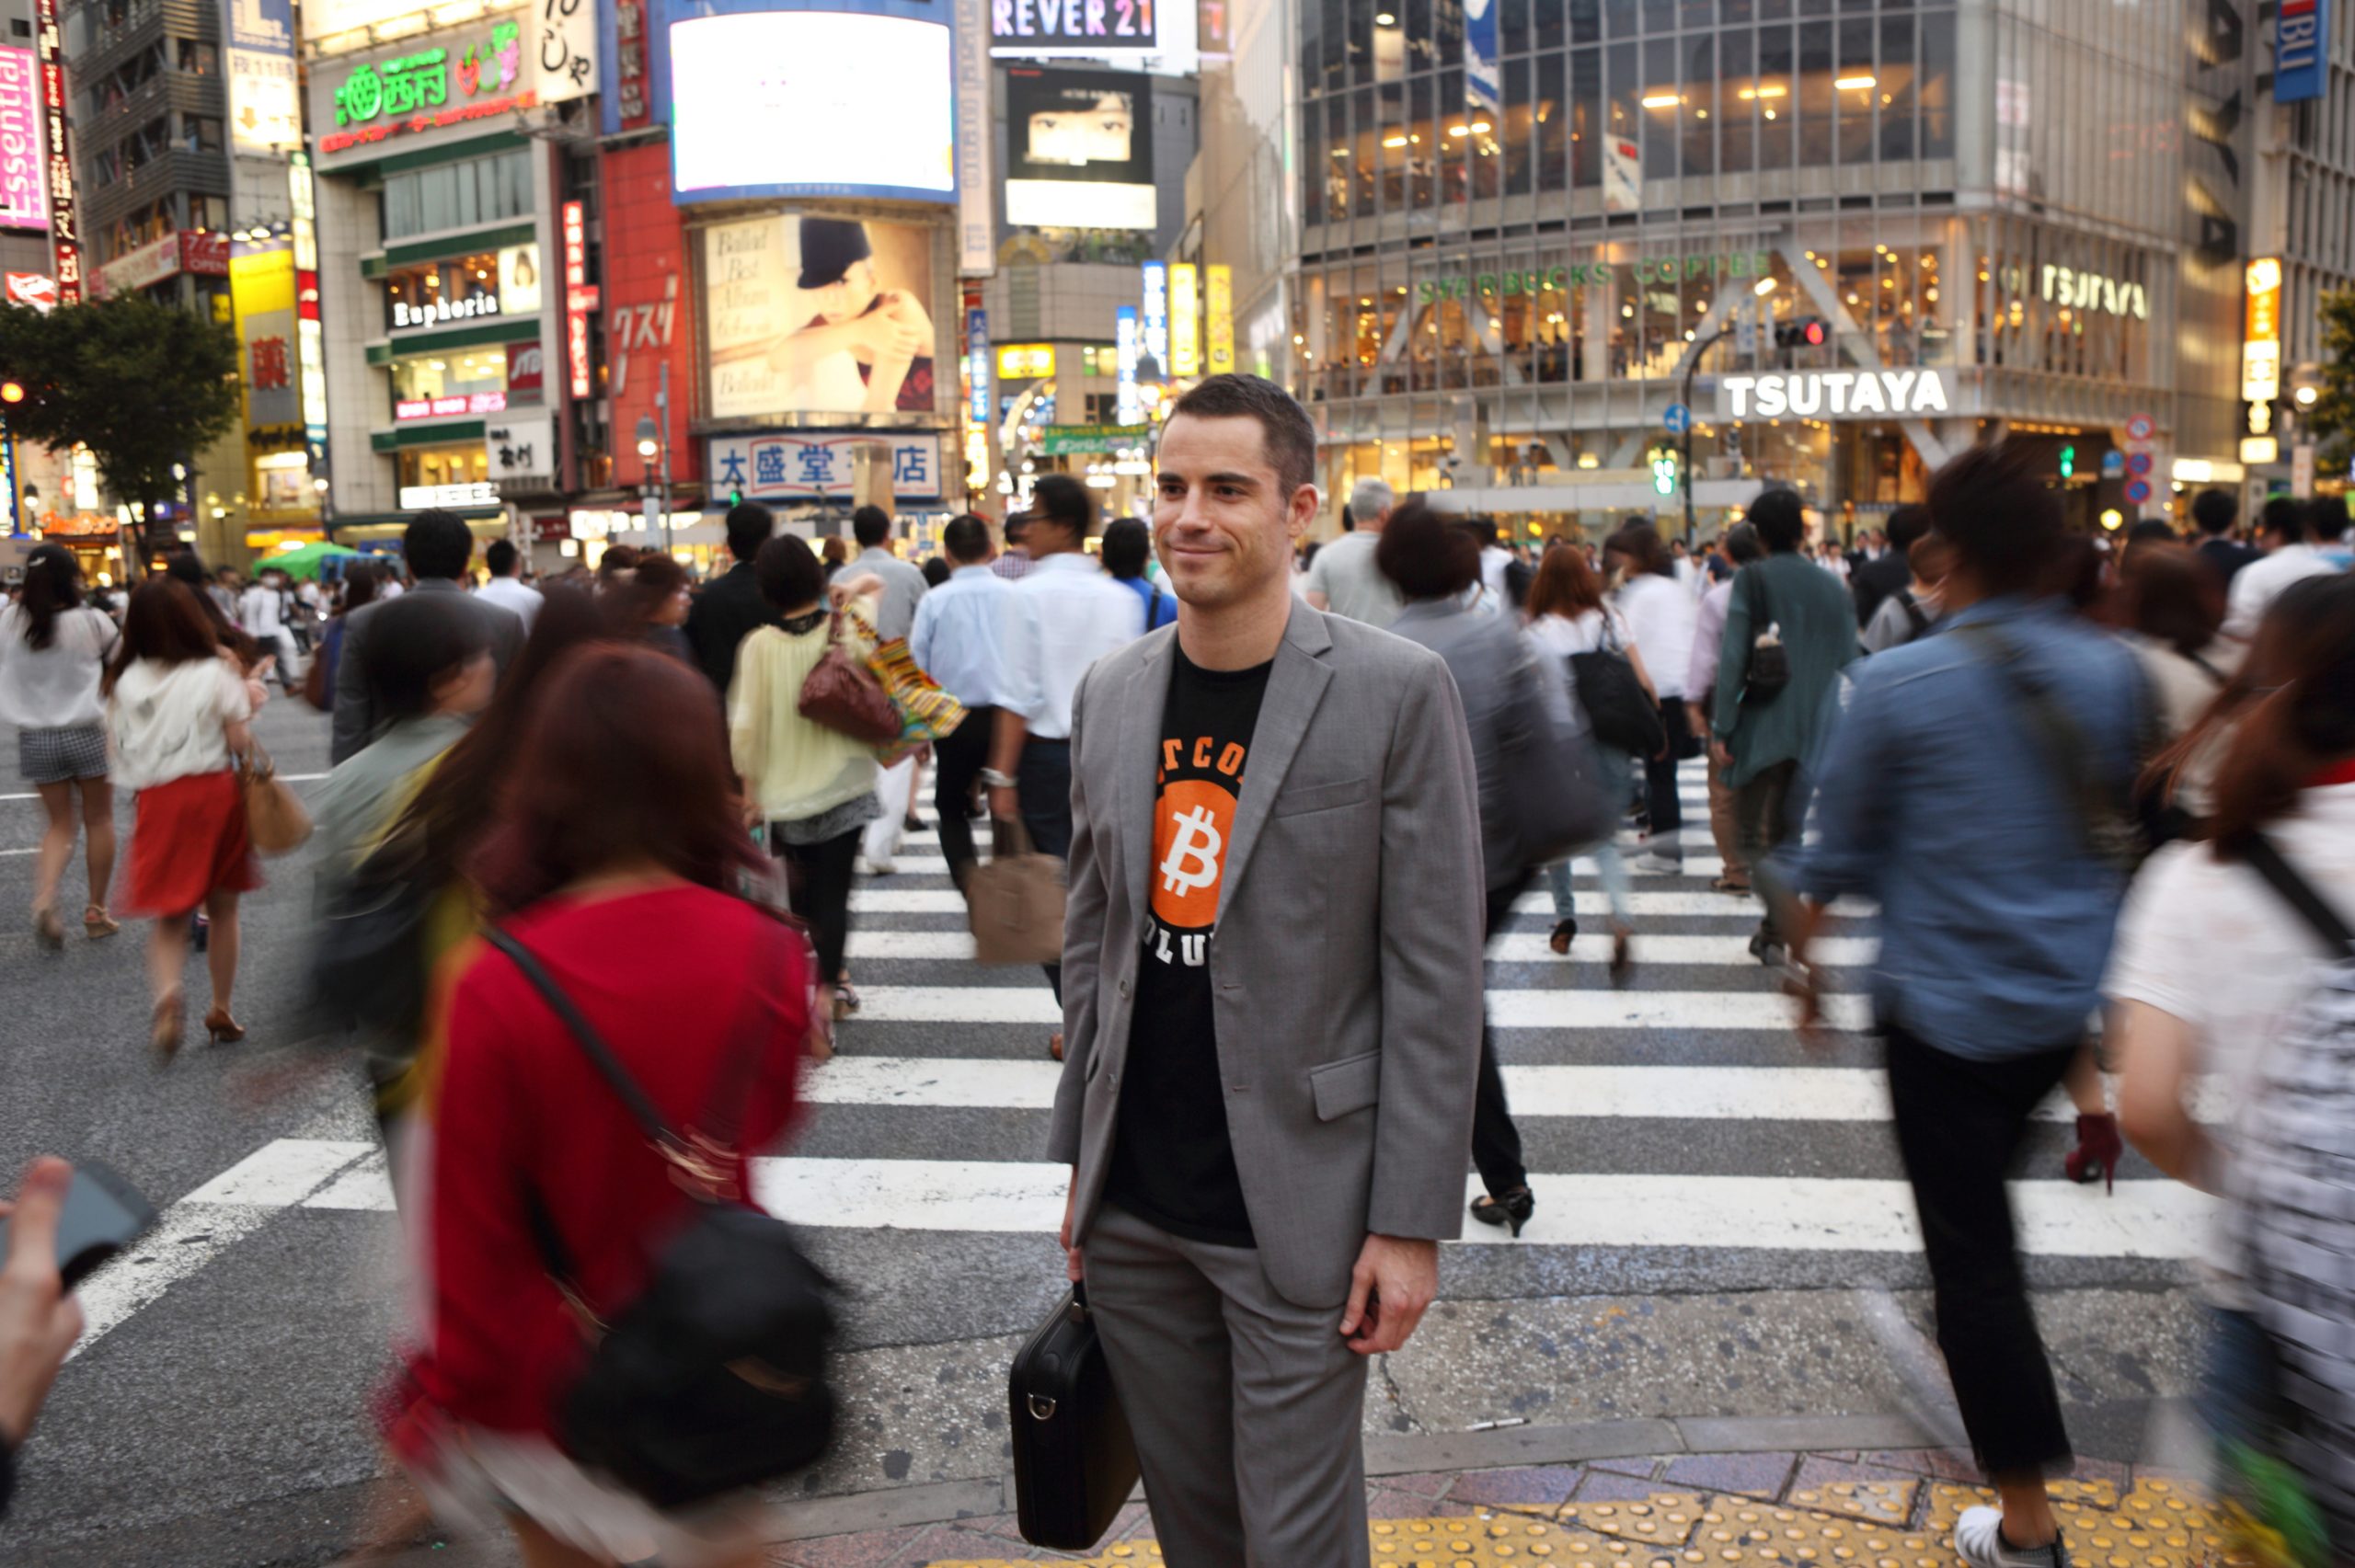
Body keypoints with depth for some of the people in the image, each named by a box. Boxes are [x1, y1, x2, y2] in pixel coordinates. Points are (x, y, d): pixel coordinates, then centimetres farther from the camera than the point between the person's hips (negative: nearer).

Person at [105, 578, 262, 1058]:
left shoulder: (126, 681, -1)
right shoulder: (216, 674, -10)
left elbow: (116, 743, 5)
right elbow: (240, 743, -10)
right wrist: (243, 701, 5)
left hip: (158, 800, 2)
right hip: (214, 792, -2)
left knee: (170, 916, 9)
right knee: (222, 909, 15)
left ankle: (167, 994, -19)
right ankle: (221, 1010, 23)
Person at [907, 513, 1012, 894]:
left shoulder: (934, 600, -4)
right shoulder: (1013, 595, -4)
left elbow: (918, 669, 0)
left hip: (954, 721, 0)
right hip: (1005, 716, 0)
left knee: (951, 808, 15)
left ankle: (967, 875, -8)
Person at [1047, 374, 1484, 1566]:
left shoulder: (1395, 693, -10)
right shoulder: (1110, 693, 6)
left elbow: (1435, 975, -10)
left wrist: (1413, 1221, -11)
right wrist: (1078, 1155, 12)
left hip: (1294, 1211, -5)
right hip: (1132, 1211, 5)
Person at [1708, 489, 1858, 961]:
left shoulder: (1751, 581, -6)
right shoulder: (1834, 589, 6)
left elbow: (1732, 657, -11)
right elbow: (1848, 664, 10)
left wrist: (1722, 728, -8)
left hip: (1763, 727, -4)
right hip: (1813, 729, 4)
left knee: (1752, 833, 1)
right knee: (1786, 829, 16)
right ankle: (1773, 934, 18)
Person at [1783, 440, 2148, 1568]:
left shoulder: (1899, 683, -14)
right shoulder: (2109, 671, -3)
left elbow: (1837, 849, -6)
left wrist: (1804, 960, 8)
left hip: (1946, 1001, -5)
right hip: (2072, 993, 5)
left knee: (1971, 1245, 3)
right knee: (1982, 1186, 29)